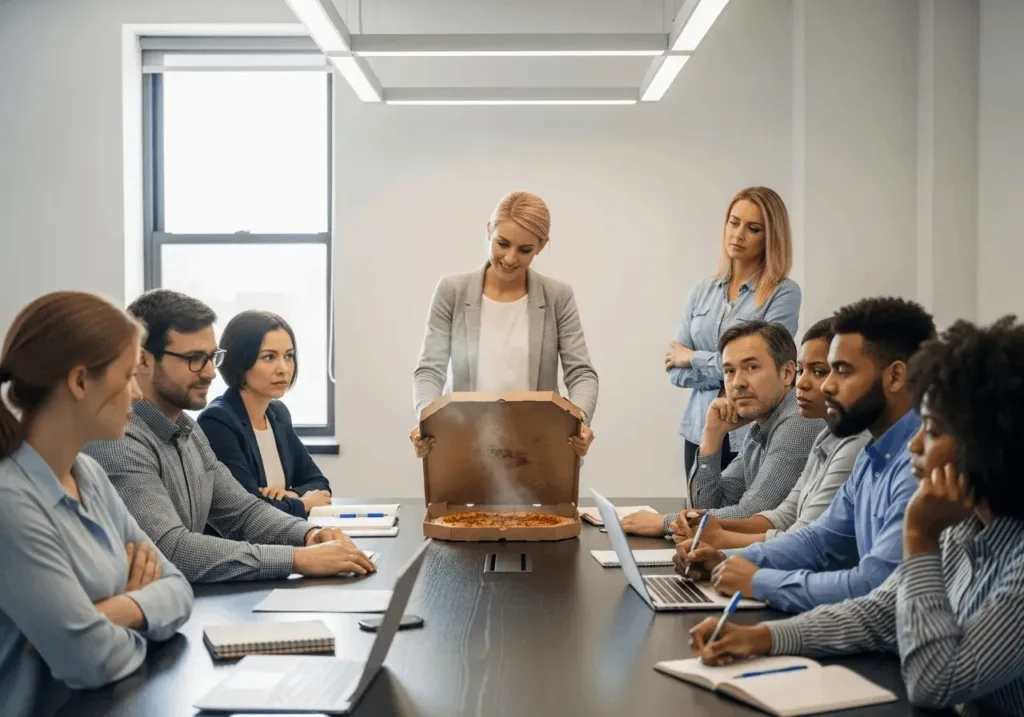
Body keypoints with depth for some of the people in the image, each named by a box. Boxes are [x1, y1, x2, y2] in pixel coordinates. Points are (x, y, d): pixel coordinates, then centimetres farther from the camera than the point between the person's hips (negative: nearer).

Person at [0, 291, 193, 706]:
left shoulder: (88, 474, 4)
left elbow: (176, 588, 4)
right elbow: (94, 661, -23)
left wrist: (119, 610, -14)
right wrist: (139, 610, -4)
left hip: (116, 704, 7)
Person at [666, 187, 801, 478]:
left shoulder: (784, 293, -7)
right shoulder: (702, 291, 7)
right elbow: (675, 370, 3)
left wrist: (693, 358, -4)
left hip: (754, 437, -4)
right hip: (700, 431, 4)